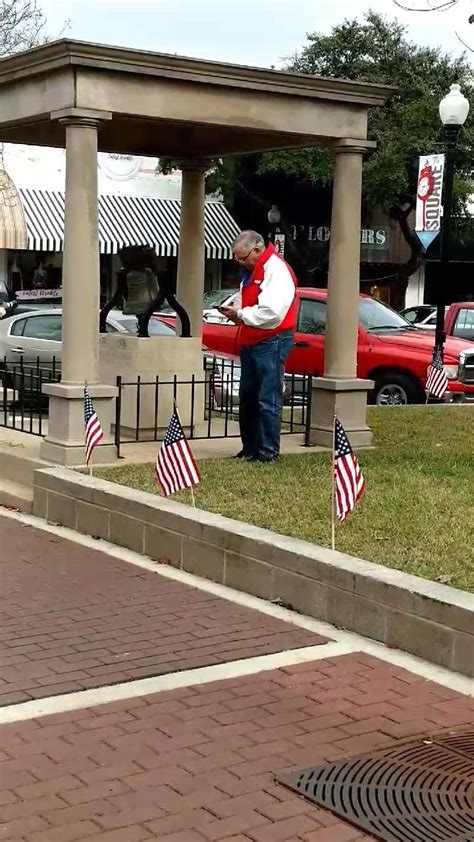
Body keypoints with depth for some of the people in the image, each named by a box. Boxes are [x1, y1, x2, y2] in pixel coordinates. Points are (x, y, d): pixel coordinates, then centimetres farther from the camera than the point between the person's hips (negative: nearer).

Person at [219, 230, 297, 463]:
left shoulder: (276, 270, -15)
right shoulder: (251, 271, 16)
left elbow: (271, 313, -25)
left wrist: (241, 314, -13)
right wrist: (237, 313, 5)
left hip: (272, 343, -10)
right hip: (251, 343, 10)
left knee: (268, 401, -8)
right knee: (248, 398, 13)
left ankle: (268, 452, -4)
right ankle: (250, 448, 21)